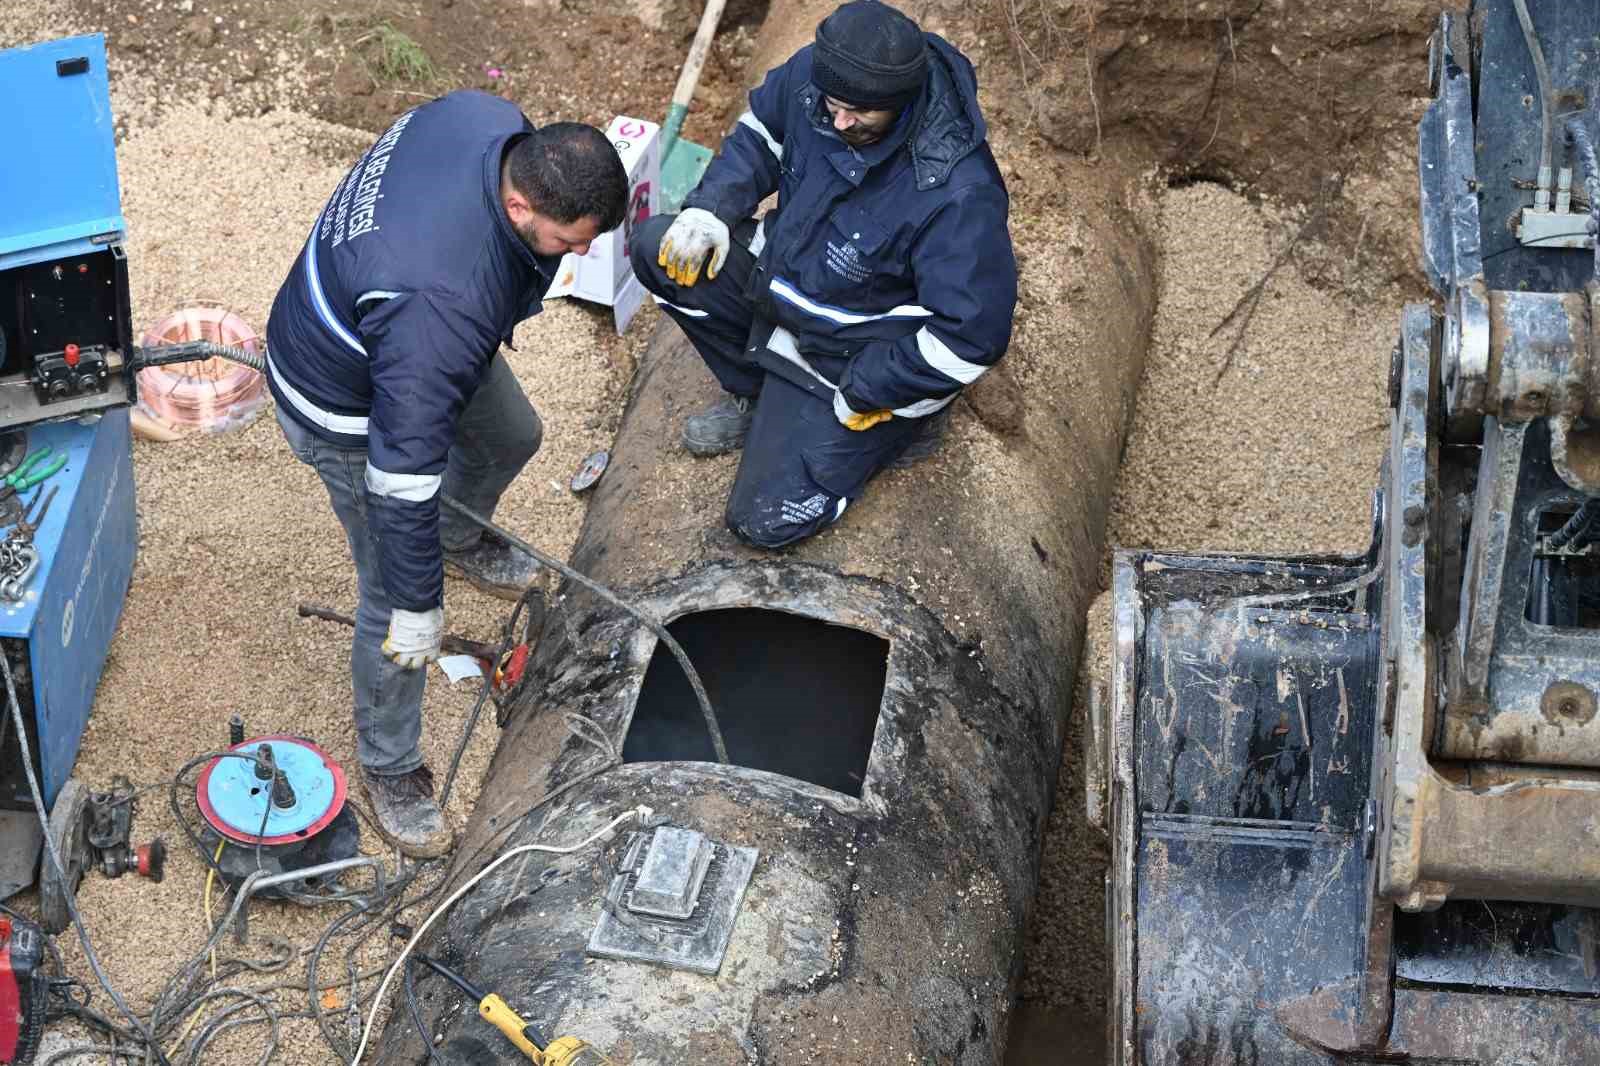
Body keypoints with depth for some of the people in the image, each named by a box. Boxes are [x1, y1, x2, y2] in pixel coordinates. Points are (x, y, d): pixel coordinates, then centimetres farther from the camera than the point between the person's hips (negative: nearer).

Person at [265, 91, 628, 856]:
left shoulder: (492, 121, -25)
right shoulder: (442, 303, -47)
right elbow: (403, 466, -38)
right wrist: (418, 605, -27)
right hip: (351, 410, -8)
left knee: (511, 437, 32)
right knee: (395, 597, 4)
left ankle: (459, 539, 66)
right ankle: (389, 766, 30)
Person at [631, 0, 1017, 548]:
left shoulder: (957, 194, -38)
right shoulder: (813, 73, -19)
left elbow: (973, 334, -29)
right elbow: (760, 133, 5)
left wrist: (863, 390, -22)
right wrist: (712, 206, -13)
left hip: (864, 354, -7)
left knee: (765, 519, -9)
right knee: (657, 249, -4)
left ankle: (902, 420, 13)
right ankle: (755, 395, 13)